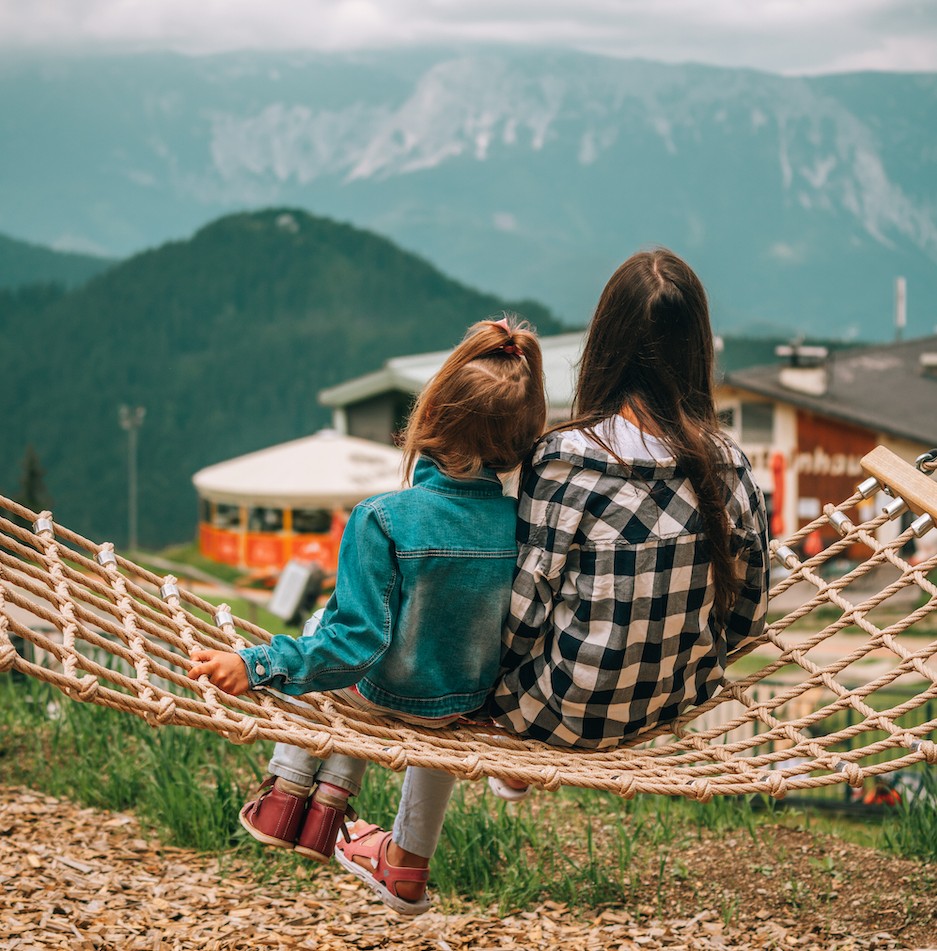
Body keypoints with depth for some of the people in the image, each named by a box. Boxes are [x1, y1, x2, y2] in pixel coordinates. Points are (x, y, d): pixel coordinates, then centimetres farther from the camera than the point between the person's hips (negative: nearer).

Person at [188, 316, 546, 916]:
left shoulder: (382, 521, -29)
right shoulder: (522, 523, -18)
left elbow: (357, 641, -29)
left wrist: (256, 667, -25)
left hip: (386, 691, -3)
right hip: (475, 700, 3)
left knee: (320, 628, 30)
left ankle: (286, 797, 32)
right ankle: (409, 863, 45)